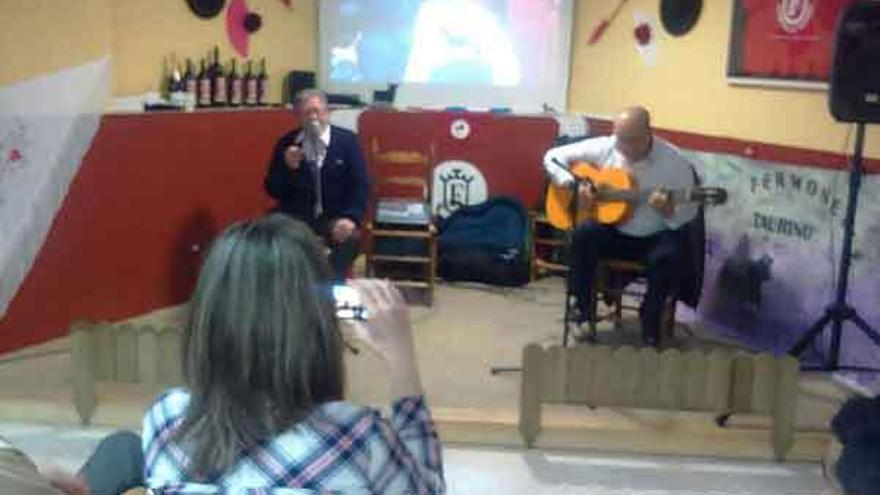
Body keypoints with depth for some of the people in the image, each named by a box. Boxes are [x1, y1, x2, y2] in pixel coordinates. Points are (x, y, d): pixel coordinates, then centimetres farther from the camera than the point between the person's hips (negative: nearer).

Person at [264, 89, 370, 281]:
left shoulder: (347, 140, 1)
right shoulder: (286, 143, 5)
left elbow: (360, 185, -3)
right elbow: (272, 191, 3)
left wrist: (351, 218, -20)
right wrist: (288, 168, -17)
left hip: (334, 217, -1)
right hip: (296, 216, 1)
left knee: (349, 237, -32)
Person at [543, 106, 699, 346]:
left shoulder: (674, 161, -12)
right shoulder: (603, 148, -5)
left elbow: (689, 212, -9)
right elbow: (553, 156, 0)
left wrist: (667, 210, -32)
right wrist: (575, 184, -16)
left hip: (655, 236, -1)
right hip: (612, 231, 2)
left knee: (670, 256, -33)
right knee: (584, 234, -29)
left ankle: (650, 319, -6)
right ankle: (581, 308, -10)